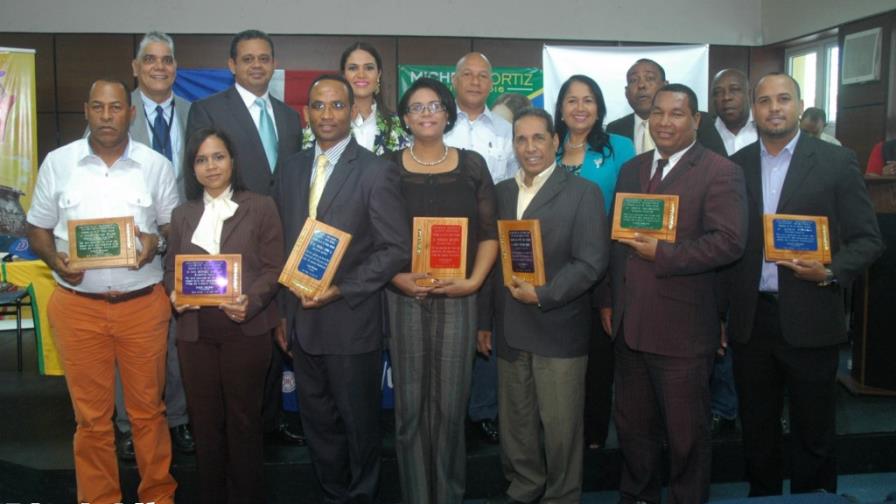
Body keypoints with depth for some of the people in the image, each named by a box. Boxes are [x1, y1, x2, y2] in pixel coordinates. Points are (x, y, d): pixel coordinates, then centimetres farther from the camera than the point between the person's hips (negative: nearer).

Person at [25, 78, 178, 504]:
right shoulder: (57, 162, 3)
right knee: (91, 415, 10)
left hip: (143, 305, 0)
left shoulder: (156, 164, 2)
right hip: (77, 306, 1)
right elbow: (38, 228, 9)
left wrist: (157, 242, -14)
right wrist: (56, 261, -11)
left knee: (148, 409, 9)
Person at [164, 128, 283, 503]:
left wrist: (252, 300, -19)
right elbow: (171, 267, 16)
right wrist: (174, 294, -6)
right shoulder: (183, 214, 15)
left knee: (243, 417, 6)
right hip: (195, 331, 3)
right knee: (204, 418, 10)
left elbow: (274, 268, -3)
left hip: (245, 328, -3)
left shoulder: (260, 207, 3)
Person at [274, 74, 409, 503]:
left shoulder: (376, 172, -10)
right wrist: (284, 312, 8)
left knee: (359, 426, 12)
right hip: (301, 320, 5)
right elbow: (282, 244, 11)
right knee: (318, 424, 18)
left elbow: (396, 249, -12)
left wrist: (340, 290, -17)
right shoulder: (291, 169, 8)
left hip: (351, 322, -5)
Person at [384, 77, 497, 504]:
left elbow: (489, 232, 6)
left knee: (451, 403, 3)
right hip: (404, 296, 0)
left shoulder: (472, 165, 6)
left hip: (457, 297, 0)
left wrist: (474, 280, -7)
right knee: (410, 404, 4)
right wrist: (396, 278, -11)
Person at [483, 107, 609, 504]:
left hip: (558, 328, -4)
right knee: (515, 421, 16)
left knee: (560, 423, 6)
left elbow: (591, 263, -12)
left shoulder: (584, 193, -5)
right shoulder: (500, 192, 11)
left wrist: (542, 295, -18)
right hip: (510, 329, 5)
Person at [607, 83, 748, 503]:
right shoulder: (631, 170, 13)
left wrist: (662, 255, -21)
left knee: (686, 432, 8)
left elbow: (729, 241, -18)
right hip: (629, 323, 6)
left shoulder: (720, 173, -7)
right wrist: (612, 299, 12)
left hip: (681, 327, -6)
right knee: (632, 424, 18)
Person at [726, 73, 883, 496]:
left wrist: (830, 272, -20)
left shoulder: (836, 161, -1)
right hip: (749, 321, 3)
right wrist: (718, 315, 2)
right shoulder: (735, 166, 6)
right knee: (757, 432, 15)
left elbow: (868, 239, -1)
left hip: (809, 321, -2)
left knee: (812, 436, 9)